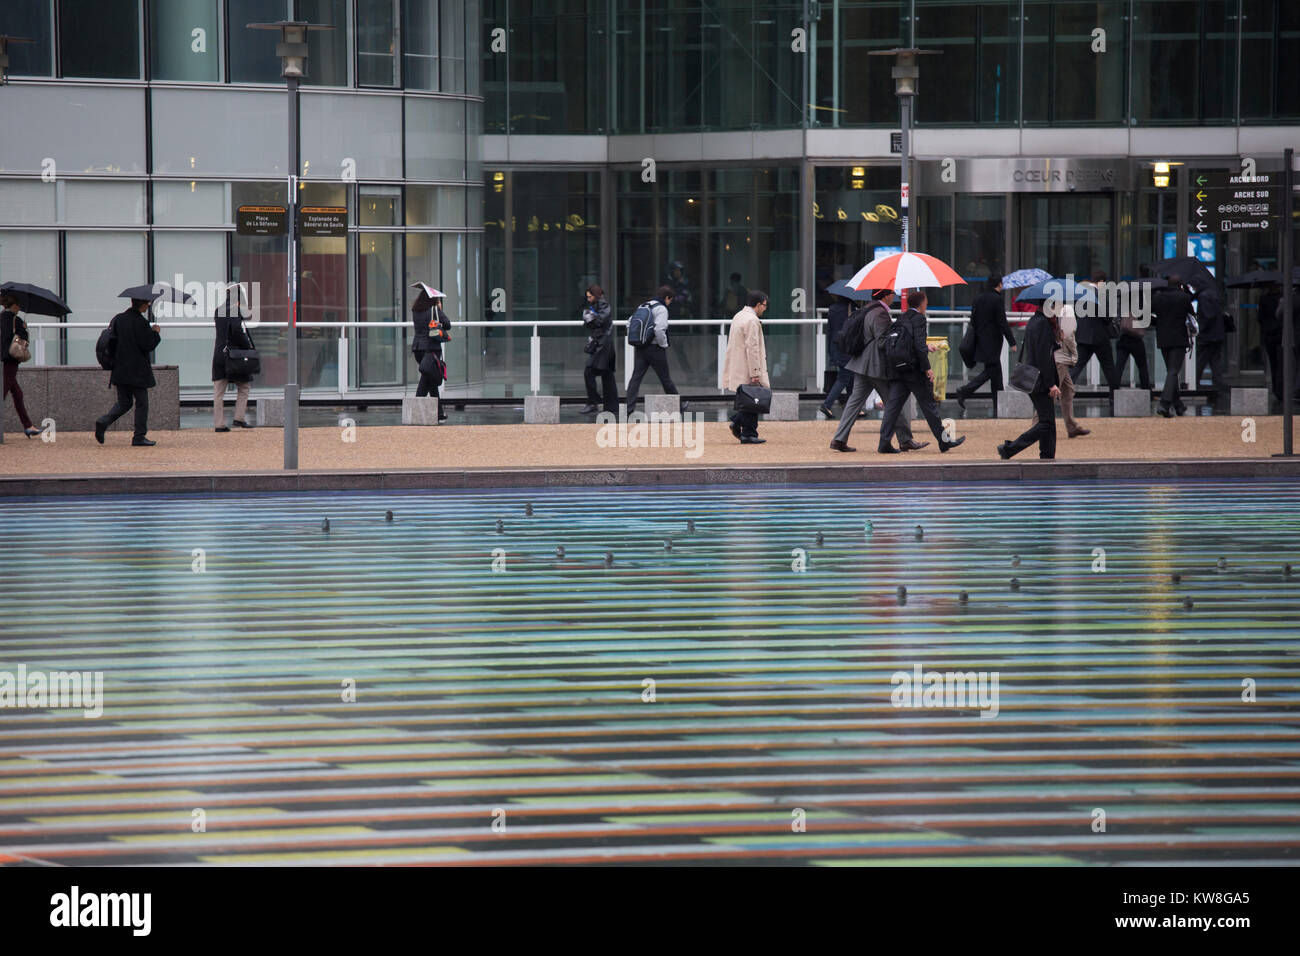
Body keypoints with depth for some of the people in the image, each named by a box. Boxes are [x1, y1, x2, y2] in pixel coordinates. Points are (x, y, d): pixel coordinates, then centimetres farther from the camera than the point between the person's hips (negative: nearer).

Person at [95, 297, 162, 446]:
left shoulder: (117, 319, 6)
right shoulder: (141, 322, -15)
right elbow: (148, 345, -15)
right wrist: (155, 333, 0)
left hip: (119, 370, 6)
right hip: (137, 371, -6)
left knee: (124, 403, 13)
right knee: (141, 403, 5)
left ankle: (103, 422, -8)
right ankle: (139, 437, 5)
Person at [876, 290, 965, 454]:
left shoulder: (901, 319, 15)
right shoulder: (918, 318, -9)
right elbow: (918, 344, -18)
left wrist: (926, 348, 39)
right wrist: (927, 368, -14)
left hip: (896, 370, 7)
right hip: (913, 369, -7)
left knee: (893, 405, 2)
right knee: (929, 404, 3)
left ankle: (884, 442, -6)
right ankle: (943, 441, 12)